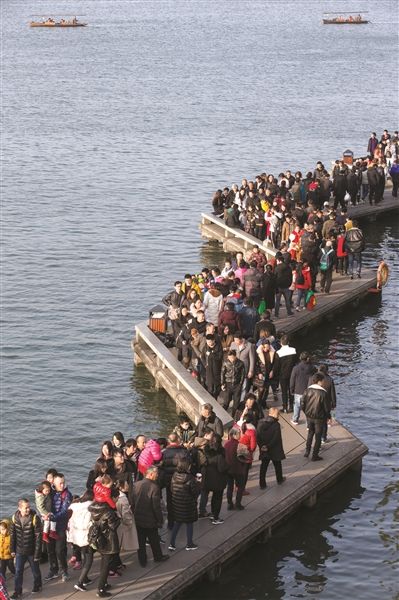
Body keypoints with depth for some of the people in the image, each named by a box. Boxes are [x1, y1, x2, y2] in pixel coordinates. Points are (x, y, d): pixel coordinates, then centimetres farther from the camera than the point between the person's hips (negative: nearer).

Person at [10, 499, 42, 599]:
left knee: (35, 570, 16)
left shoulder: (35, 518, -20)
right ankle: (17, 591, 18)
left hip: (32, 551, -2)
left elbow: (38, 537, -17)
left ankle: (37, 586, 40)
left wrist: (37, 553, -16)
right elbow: (12, 534, 3)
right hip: (20, 551, 2)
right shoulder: (15, 518, -9)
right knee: (18, 571, 6)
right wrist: (12, 550, 5)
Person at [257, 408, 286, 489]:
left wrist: (261, 445, -3)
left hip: (263, 450, 3)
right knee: (277, 465, 20)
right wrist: (269, 446, -14)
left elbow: (257, 436, -5)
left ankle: (262, 484, 13)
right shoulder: (276, 425, -20)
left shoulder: (261, 422, -5)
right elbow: (276, 439, -22)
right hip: (275, 450, -3)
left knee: (263, 466, 13)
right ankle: (279, 479, 39)